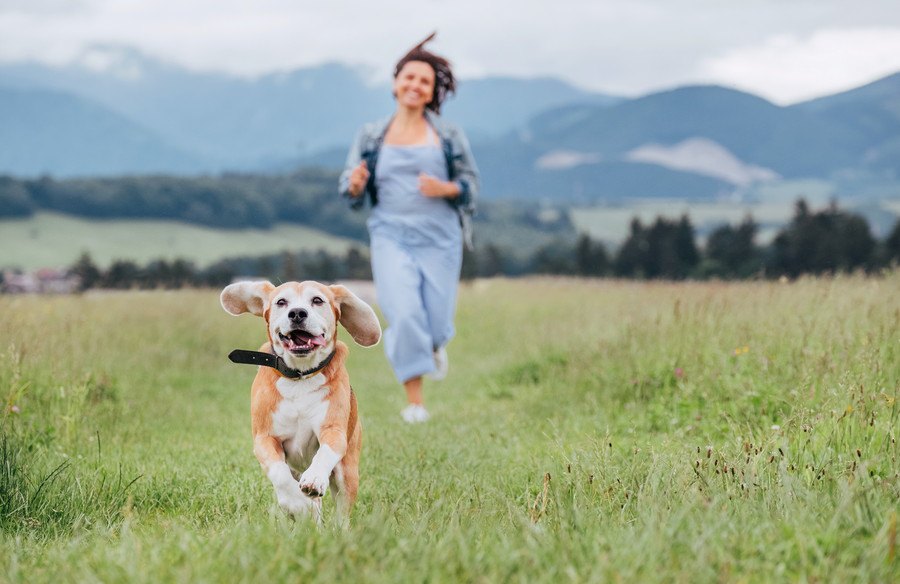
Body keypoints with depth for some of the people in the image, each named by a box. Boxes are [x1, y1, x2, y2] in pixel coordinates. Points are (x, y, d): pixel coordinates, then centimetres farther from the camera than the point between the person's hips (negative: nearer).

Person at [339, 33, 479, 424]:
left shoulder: (448, 136, 1)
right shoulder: (371, 136, 4)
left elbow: (471, 184, 5)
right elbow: (352, 192, 7)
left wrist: (445, 189, -16)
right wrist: (355, 184, -17)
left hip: (440, 240, 0)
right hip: (391, 238, 0)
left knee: (436, 323, 2)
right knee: (404, 315, -17)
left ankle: (434, 344, 42)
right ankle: (414, 401, -5)